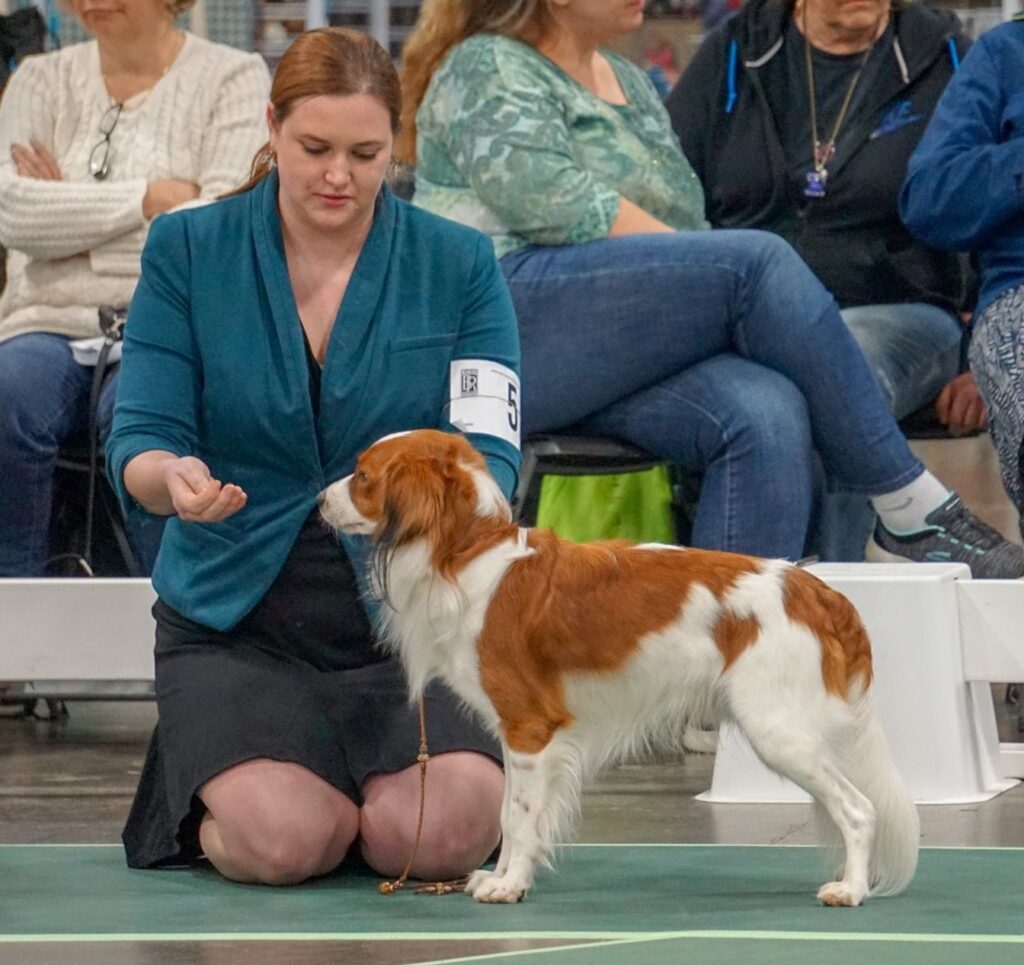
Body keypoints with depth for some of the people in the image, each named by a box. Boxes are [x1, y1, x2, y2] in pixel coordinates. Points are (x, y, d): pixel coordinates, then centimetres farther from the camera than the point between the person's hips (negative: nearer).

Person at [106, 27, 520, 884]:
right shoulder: (187, 251, 0)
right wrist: (174, 478, -30)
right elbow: (139, 438, -5)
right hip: (237, 618, -1)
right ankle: (211, 796, 11)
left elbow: (492, 452, -6)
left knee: (435, 836, -25)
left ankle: (492, 780, 13)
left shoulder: (460, 264, 1)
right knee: (285, 841, -27)